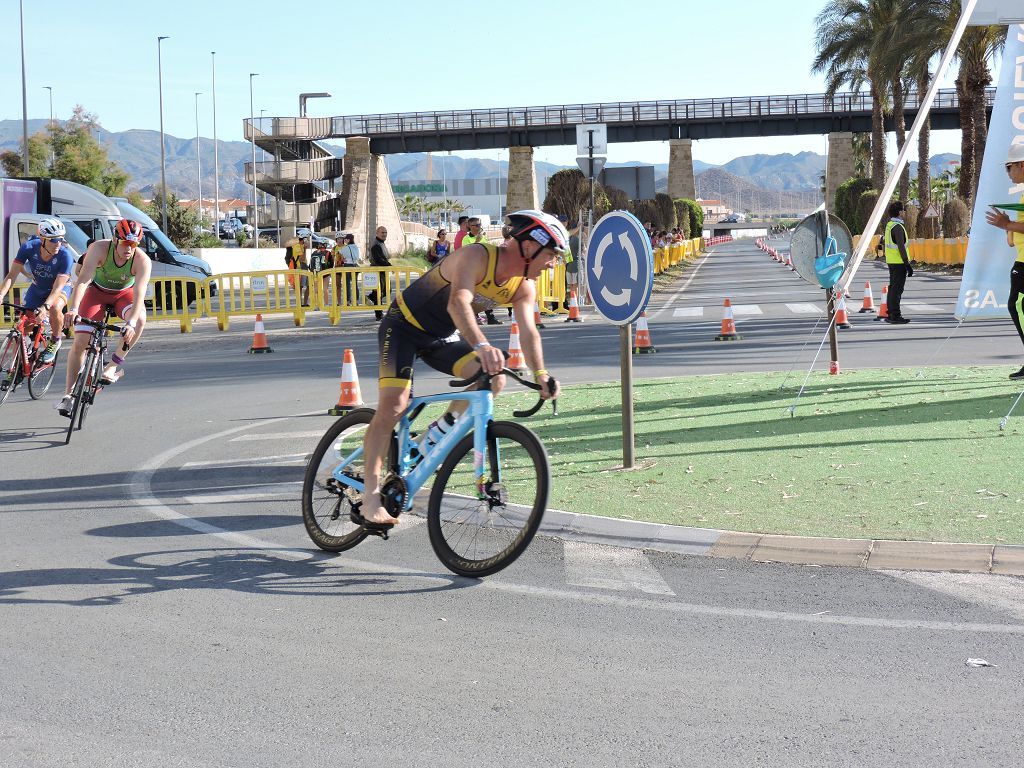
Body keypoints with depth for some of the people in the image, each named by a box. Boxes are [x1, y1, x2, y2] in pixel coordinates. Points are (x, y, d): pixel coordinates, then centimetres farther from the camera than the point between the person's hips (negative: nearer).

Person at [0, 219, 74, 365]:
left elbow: (58, 287, -36)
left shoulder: (65, 255, -35)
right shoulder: (29, 247, -28)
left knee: (55, 308, -34)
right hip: (37, 287, 3)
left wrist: (45, 306, -51)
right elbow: (12, 275, -26)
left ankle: (55, 342, -6)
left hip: (60, 287, -3)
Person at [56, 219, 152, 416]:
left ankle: (114, 365, -19)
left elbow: (139, 294, -37)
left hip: (125, 293, 0)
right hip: (97, 291, 0)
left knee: (140, 319, -34)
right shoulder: (99, 248, -30)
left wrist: (131, 323, -53)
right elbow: (83, 280, -38)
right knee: (80, 342, -12)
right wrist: (73, 308, -54)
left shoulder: (142, 260, -30)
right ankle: (68, 394, -1)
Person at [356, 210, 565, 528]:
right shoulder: (477, 256, -29)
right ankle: (370, 501, -20)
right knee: (393, 405, -21)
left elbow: (528, 332, -14)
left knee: (493, 380, -14)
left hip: (441, 337, 7)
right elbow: (458, 303, -45)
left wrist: (541, 375, -31)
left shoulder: (524, 288, -6)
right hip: (405, 326, -7)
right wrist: (481, 346, -61)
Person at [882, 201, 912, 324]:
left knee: (892, 287, 14)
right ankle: (895, 316, -9)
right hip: (899, 262, -10)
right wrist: (908, 264, -19)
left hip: (891, 262, 10)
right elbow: (901, 247, -21)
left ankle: (890, 314, 19)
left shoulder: (889, 225, 14)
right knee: (897, 289, -8)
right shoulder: (898, 227, -16)